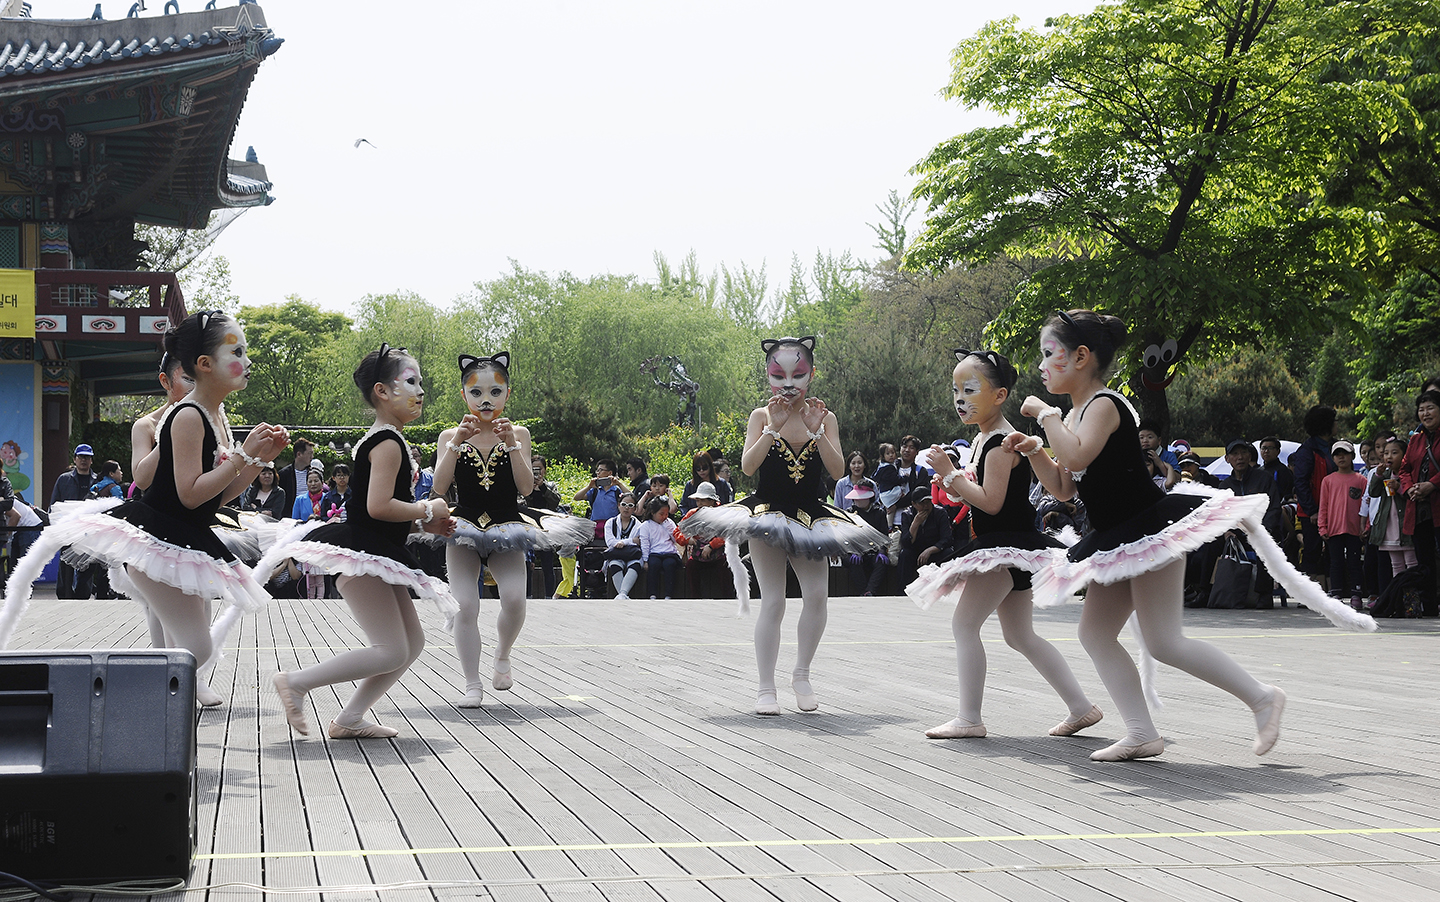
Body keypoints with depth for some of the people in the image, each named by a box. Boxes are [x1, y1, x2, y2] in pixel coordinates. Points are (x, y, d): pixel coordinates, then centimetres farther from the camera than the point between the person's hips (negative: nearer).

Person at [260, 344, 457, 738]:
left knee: (413, 642, 10)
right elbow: (378, 506, -24)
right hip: (360, 553, -11)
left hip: (377, 555, 11)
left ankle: (349, 719, 9)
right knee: (391, 652, -13)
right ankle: (296, 682, -6)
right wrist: (427, 510, -11)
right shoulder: (388, 443, -14)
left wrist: (424, 523, 13)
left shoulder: (384, 441, 18)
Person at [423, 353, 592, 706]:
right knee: (465, 605, -12)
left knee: (514, 597, -21)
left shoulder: (518, 434, 5)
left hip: (508, 527, 0)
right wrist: (456, 443, -18)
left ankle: (502, 657, 8)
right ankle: (473, 684, 0)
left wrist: (512, 444, -16)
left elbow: (526, 488, -6)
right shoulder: (450, 437, 4)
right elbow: (439, 488, -9)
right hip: (463, 529, 0)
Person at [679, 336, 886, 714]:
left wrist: (817, 430, -17)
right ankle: (766, 689, 1)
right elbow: (748, 466, -12)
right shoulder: (762, 416, -1)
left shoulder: (824, 417, 3)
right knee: (773, 601, -6)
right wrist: (773, 427, -20)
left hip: (810, 517, 2)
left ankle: (802, 673, 6)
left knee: (818, 593, -14)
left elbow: (838, 471, -7)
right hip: (767, 513, -2)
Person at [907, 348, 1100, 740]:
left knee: (964, 622, -10)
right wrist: (955, 486, 6)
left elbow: (991, 501, -22)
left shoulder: (1000, 442, -17)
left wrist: (949, 474, -18)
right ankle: (1081, 707, 16)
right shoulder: (984, 438, 14)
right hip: (1006, 548, 11)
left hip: (1008, 546, -11)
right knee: (1020, 635, 15)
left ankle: (969, 718, -9)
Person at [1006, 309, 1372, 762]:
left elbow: (1077, 457, -33)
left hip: (1149, 528, -10)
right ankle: (1141, 733, 5)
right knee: (1095, 632, 6)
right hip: (1118, 543, 10)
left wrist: (1046, 415, -21)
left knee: (1164, 642, -12)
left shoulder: (1104, 404, -15)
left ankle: (1262, 697, -2)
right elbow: (1064, 488, 16)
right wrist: (1034, 451, 3)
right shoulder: (1074, 416, 14)